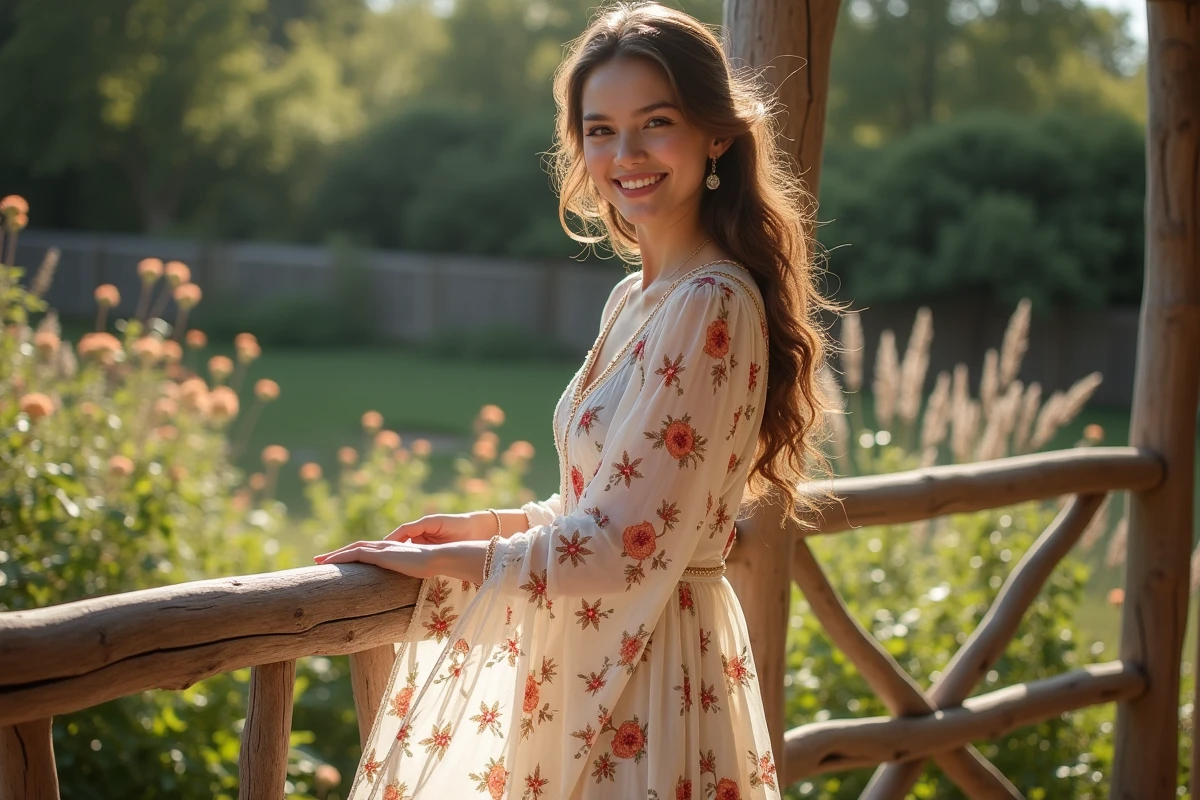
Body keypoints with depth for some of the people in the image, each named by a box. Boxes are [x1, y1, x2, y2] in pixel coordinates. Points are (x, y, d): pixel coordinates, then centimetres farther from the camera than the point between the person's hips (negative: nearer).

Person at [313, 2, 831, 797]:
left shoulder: (709, 306, -19)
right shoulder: (636, 298, 8)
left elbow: (625, 543, -22)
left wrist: (441, 559, -12)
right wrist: (479, 525, 5)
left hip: (650, 674, -8)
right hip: (593, 659, 8)